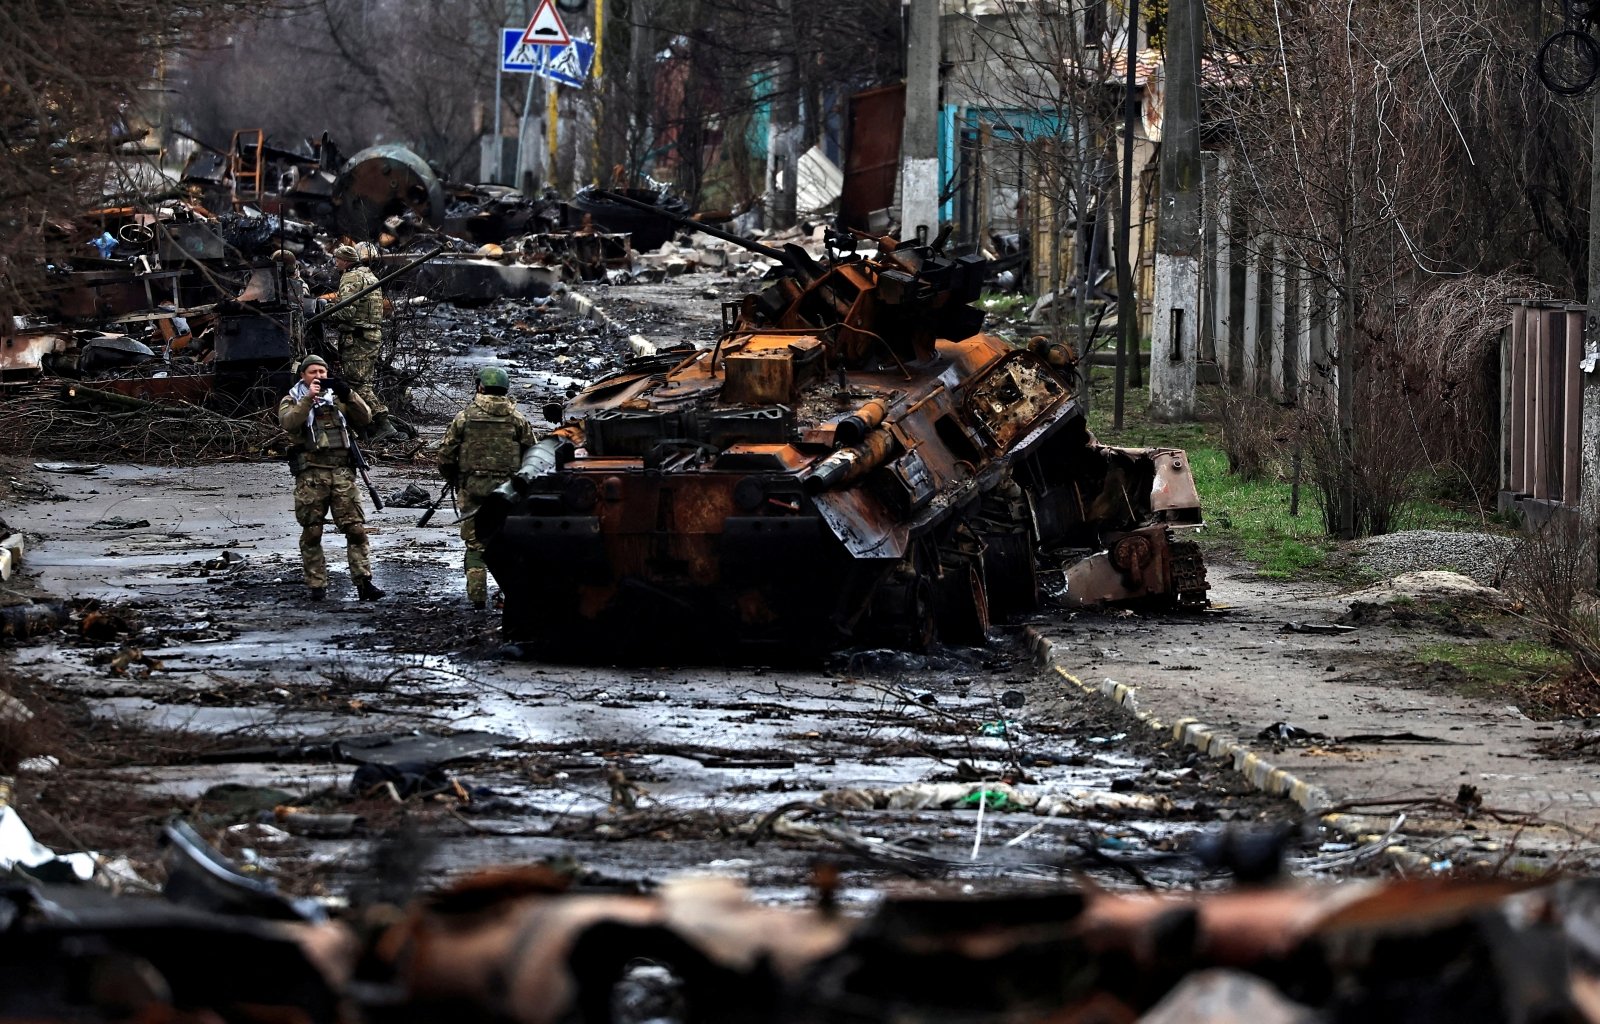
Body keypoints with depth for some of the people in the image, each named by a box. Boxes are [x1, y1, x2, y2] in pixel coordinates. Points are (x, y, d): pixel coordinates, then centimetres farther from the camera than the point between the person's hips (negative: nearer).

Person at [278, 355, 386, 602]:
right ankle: (317, 586, 7)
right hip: (310, 473, -2)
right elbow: (288, 423, -12)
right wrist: (309, 398, -20)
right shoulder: (292, 401, 9)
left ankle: (364, 583, -8)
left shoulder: (337, 399, 17)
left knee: (356, 528, -6)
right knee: (312, 533, 1)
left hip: (342, 470, 2)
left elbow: (364, 417, 4)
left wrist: (348, 395, -11)